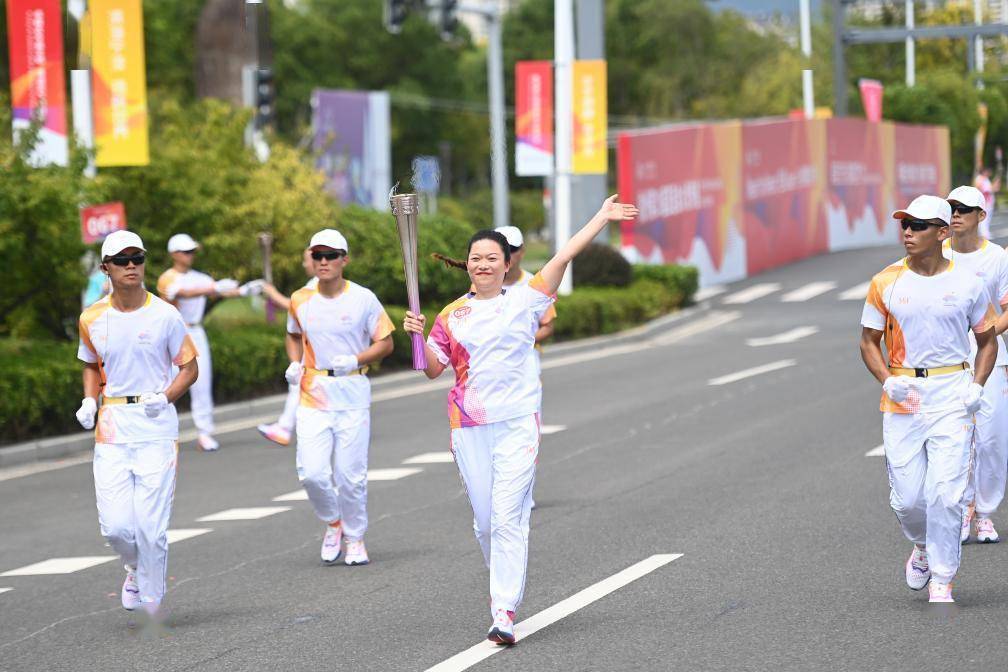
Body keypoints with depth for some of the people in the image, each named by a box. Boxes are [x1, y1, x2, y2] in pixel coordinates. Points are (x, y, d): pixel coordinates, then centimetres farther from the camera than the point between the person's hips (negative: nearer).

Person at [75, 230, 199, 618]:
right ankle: (135, 568, 28)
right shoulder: (92, 319, 4)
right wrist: (89, 401, 3)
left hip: (157, 426, -2)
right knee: (115, 526, -5)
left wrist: (166, 397, -14)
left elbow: (190, 368, 4)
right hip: (112, 428, 2)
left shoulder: (165, 315, -4)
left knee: (151, 527, -6)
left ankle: (152, 605, 11)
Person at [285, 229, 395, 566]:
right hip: (313, 397, 2)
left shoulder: (363, 299, -5)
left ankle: (355, 539, 19)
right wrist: (294, 364, 3)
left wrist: (355, 361, -17)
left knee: (350, 475, 0)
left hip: (353, 397, -2)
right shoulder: (300, 300, 3)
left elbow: (385, 343, -1)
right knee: (313, 473, -8)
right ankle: (333, 523, 20)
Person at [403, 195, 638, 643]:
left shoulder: (524, 300, 0)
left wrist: (601, 218, -9)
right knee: (484, 519, 11)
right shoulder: (452, 315, 8)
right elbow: (433, 370, 11)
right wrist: (418, 335, -6)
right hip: (468, 427, 3)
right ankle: (504, 585, 35)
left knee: (508, 518, -12)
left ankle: (505, 612, -15)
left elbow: (564, 256, -5)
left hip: (517, 424, -3)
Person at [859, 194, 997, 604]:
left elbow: (987, 341, 12)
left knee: (946, 495, -10)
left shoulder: (967, 284, 1)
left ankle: (942, 582, 2)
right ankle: (923, 547, 34)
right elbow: (869, 341, 8)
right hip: (902, 400, 1)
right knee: (907, 498, 2)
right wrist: (888, 381, -9)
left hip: (952, 398, -1)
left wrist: (976, 387, -4)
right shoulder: (885, 283, 1)